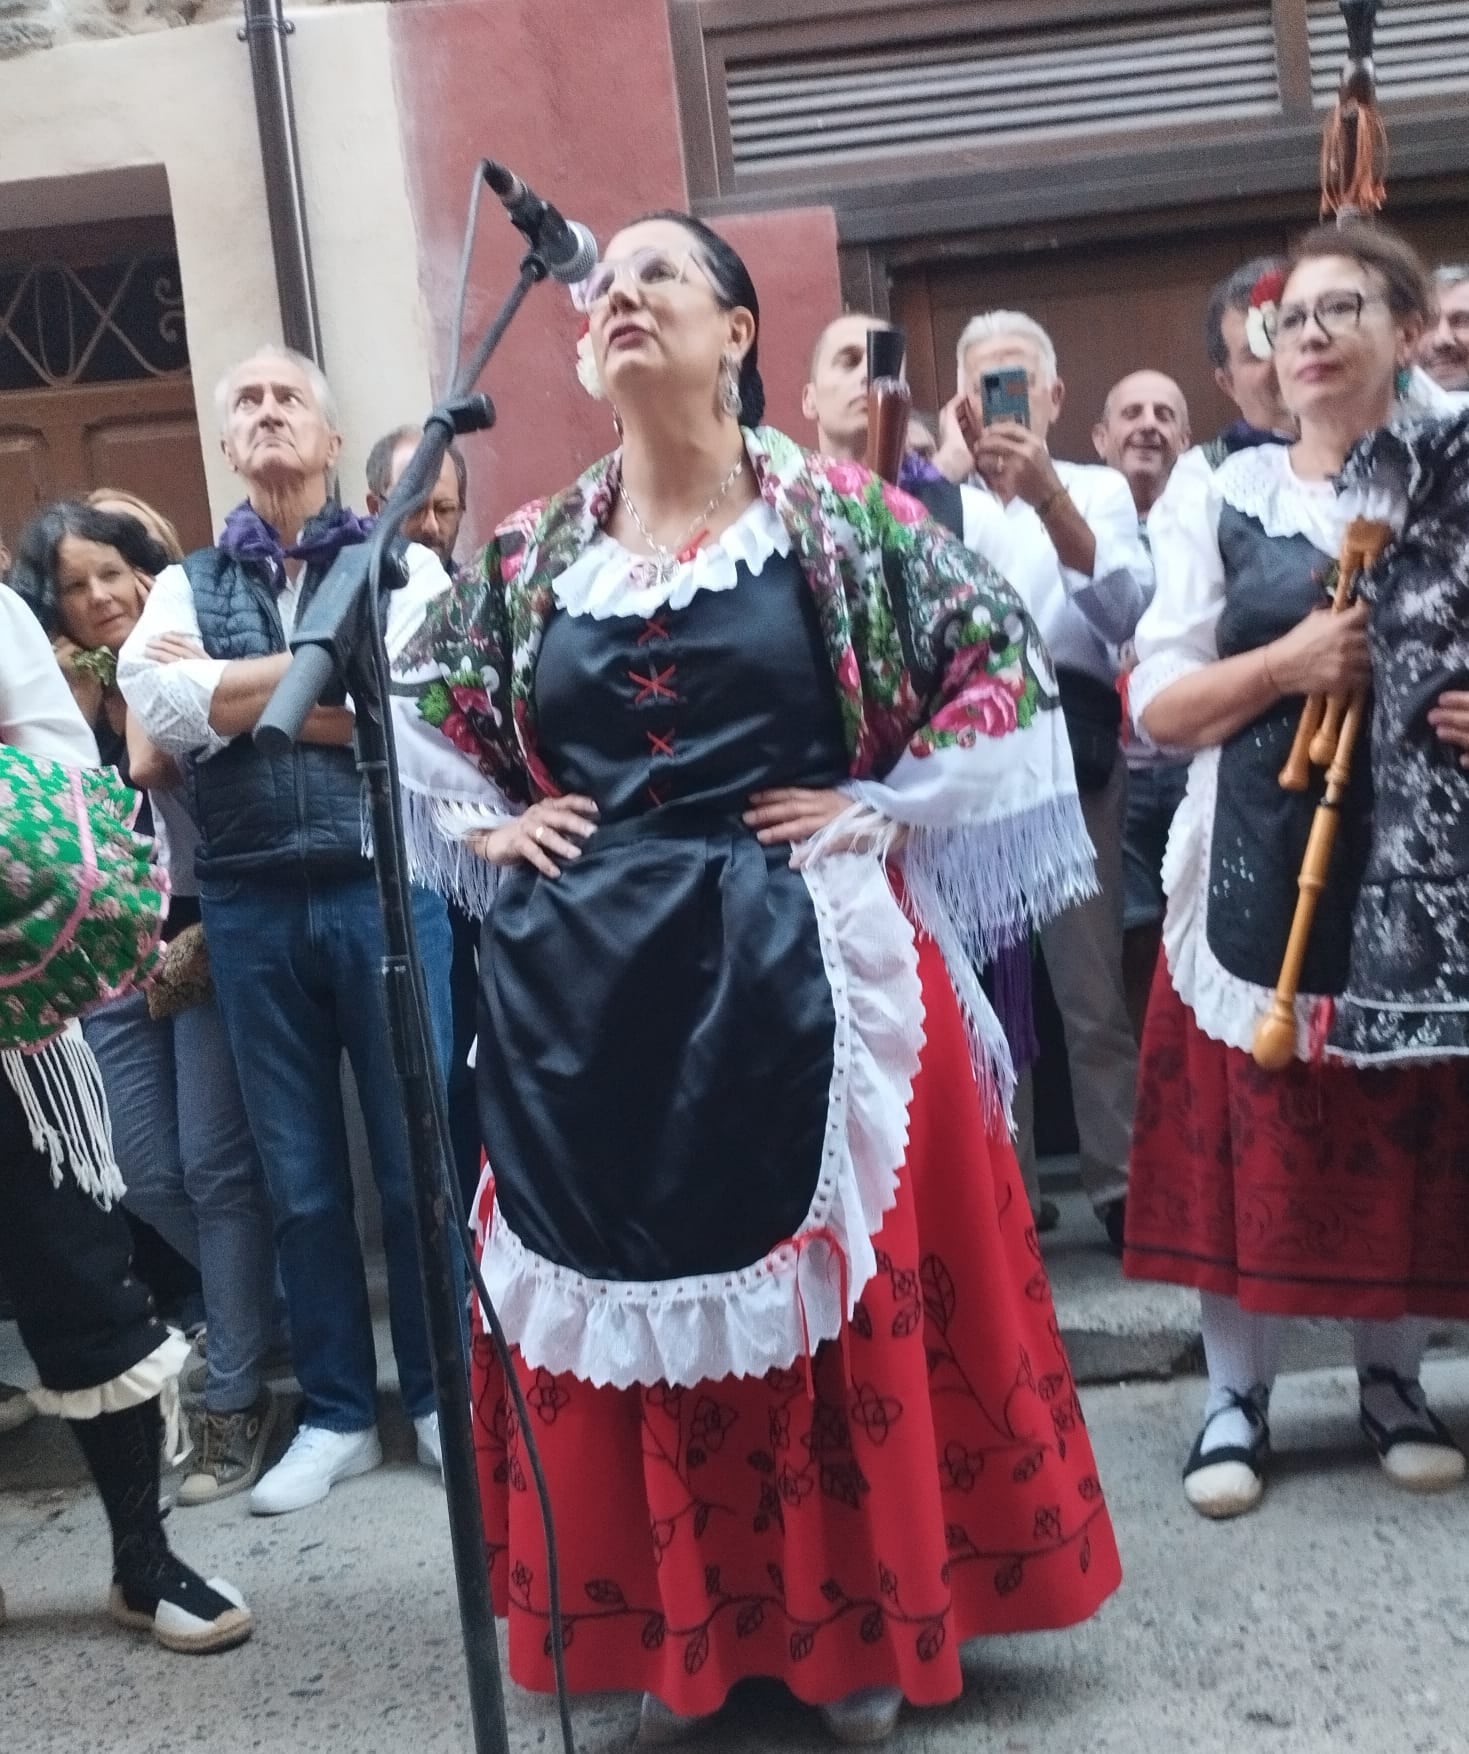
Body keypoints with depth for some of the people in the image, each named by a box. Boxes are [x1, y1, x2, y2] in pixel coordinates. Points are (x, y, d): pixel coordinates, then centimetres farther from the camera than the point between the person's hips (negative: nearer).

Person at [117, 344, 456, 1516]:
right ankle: (336, 1413, 25)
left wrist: (228, 686, -6)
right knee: (299, 1174, 11)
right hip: (248, 903, 3)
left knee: (418, 1158, 5)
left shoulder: (403, 565, 5)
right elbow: (156, 710, -7)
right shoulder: (186, 585, 12)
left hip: (386, 884, -2)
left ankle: (445, 1394, 23)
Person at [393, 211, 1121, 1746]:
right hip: (590, 988, 3)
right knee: (629, 1293, 8)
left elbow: (1000, 662, 0)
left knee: (843, 1284, 3)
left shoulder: (843, 520, -1)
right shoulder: (535, 551, 8)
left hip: (804, 967, -3)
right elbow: (423, 699, 21)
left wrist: (887, 811, -6)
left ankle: (865, 1627, 23)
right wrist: (491, 822, 7)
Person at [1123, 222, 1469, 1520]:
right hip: (1257, 865, -1)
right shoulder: (1223, 501, 3)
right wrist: (1287, 663, -18)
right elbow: (1157, 705, -2)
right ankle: (1238, 1397, 18)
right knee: (1250, 1130, 3)